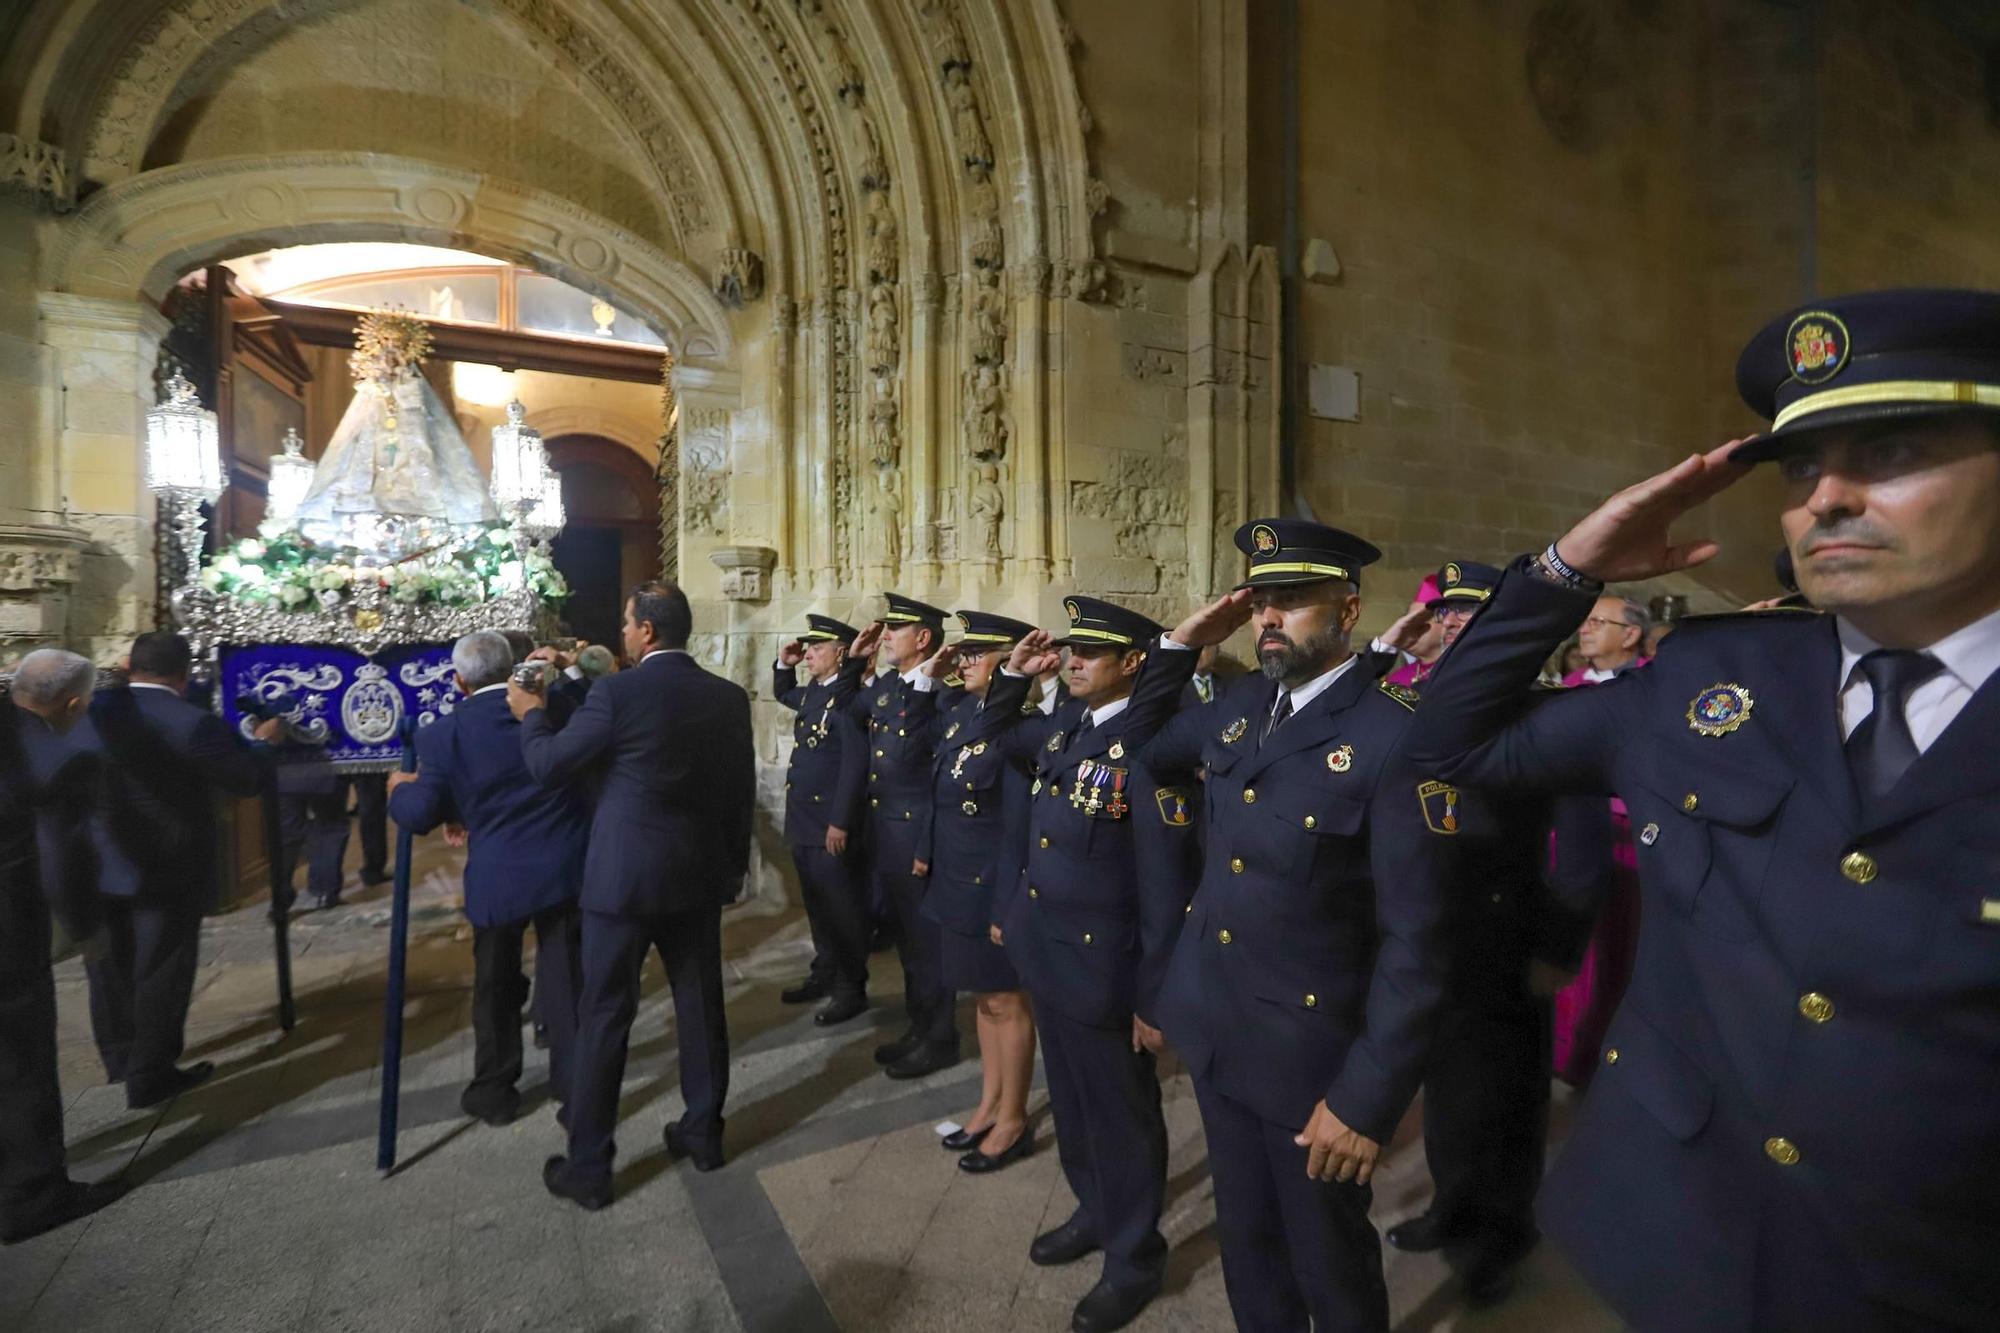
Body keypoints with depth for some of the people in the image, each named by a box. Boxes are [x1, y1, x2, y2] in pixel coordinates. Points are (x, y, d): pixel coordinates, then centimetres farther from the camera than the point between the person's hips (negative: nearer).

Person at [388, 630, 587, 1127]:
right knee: (565, 980, 10)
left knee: (496, 985, 20)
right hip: (566, 866, 1)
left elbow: (420, 815, -3)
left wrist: (399, 788, 18)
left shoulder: (444, 733, -8)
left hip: (499, 877, -1)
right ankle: (576, 1091, 17)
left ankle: (494, 1090, 33)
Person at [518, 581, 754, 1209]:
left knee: (604, 1016, 8)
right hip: (699, 874, 5)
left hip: (624, 875, -4)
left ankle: (588, 1167, 20)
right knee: (701, 1005, 15)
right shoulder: (729, 696, 0)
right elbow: (741, 792, 5)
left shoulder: (617, 691, -14)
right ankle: (703, 1132, 30)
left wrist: (531, 714, 13)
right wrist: (734, 867, 16)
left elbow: (549, 767, -6)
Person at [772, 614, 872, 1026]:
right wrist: (784, 663, 14)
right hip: (804, 821, 9)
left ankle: (851, 989, 16)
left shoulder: (849, 697, -19)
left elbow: (855, 764, -23)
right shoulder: (812, 692, 11)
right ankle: (825, 974, 34)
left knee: (842, 908, 3)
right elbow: (782, 694, 34)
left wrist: (840, 822, -22)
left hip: (832, 825, -9)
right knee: (817, 904, 20)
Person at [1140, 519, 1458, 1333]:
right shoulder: (1239, 706, 0)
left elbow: (1413, 941, -20)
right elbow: (1154, 759, 19)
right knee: (1245, 1235, 25)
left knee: (1328, 1259, 18)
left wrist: (1366, 1097, -18)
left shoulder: (1398, 736, -21)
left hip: (1308, 1051, -6)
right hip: (1215, 1031, 6)